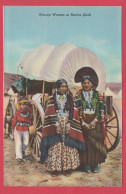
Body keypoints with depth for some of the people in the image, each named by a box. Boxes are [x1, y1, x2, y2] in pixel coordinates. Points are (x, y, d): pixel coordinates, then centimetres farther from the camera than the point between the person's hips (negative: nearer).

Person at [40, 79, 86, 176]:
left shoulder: (70, 99, 9)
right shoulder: (52, 99, 3)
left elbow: (72, 114, 3)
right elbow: (51, 114, -4)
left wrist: (68, 125, -8)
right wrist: (57, 125, -13)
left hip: (67, 125, 2)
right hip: (55, 126, -2)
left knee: (68, 147, 0)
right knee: (55, 147, -4)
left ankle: (67, 168, 9)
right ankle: (54, 168, 5)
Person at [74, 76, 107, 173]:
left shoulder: (97, 95, 6)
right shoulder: (78, 95, 4)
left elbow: (101, 109, 1)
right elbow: (77, 110, -1)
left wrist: (95, 121, -11)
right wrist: (83, 123, -12)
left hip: (96, 122, 1)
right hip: (83, 122, -1)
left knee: (96, 142, 1)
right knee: (86, 142, -2)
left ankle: (96, 163, 11)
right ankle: (86, 164, 6)